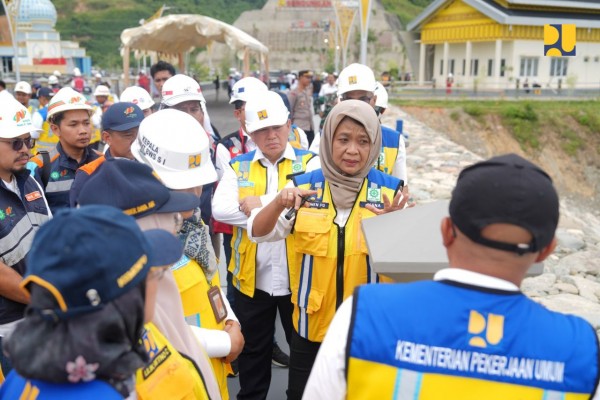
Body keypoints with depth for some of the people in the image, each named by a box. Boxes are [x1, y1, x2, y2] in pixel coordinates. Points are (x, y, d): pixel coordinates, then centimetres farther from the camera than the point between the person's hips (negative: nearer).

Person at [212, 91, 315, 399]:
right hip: (251, 278, 2)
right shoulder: (238, 167, 3)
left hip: (298, 277, -2)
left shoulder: (310, 163, -3)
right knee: (252, 350, 19)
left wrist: (261, 204, -17)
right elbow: (220, 209, -12)